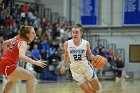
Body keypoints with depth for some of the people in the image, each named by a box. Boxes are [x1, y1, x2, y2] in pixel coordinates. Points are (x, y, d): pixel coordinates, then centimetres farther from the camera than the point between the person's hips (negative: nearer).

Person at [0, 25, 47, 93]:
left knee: (14, 79, 34)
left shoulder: (17, 38, 11)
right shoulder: (23, 43, -13)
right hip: (8, 66, -9)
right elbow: (21, 56, -32)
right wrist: (35, 62, -32)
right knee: (30, 77, -7)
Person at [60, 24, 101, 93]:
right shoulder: (67, 44, -9)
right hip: (76, 70, -1)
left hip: (86, 67, 1)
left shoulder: (86, 43, -10)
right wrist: (63, 66, 9)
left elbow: (90, 55, 5)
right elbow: (66, 55, 10)